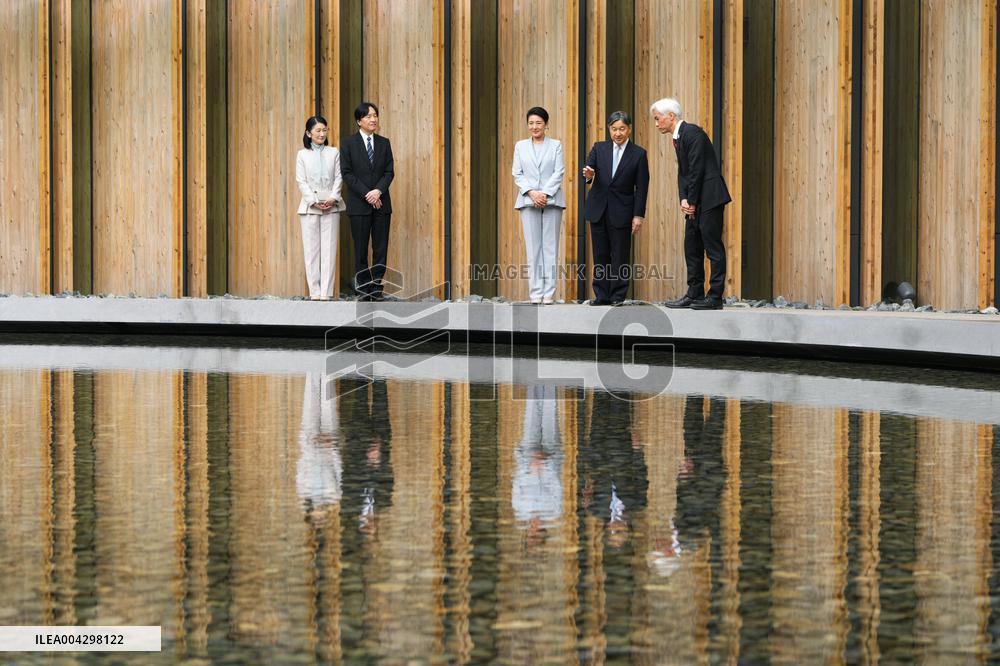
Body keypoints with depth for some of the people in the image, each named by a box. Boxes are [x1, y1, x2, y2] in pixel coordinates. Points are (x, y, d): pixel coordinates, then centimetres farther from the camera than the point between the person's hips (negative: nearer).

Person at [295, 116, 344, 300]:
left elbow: (338, 178, 3)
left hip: (331, 206, 0)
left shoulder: (334, 153, 8)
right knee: (311, 249, -1)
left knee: (329, 249, -3)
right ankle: (315, 291, 3)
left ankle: (326, 292, -3)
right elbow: (301, 181, 1)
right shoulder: (302, 155, 7)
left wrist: (333, 198, -12)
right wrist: (314, 201, -11)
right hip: (310, 207, 0)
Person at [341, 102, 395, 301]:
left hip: (381, 203, 3)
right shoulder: (348, 143, 1)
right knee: (361, 250, 1)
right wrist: (367, 194, -12)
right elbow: (347, 173, -5)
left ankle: (376, 289, 6)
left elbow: (389, 172, 6)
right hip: (359, 204, -3)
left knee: (381, 248, 0)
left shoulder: (384, 143, 10)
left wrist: (378, 191, -12)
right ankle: (363, 290, 7)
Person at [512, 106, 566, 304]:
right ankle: (535, 292, 1)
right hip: (528, 202, 1)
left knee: (550, 247, -2)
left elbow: (559, 173, -1)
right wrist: (531, 193, -10)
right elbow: (517, 174, 6)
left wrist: (545, 194, -13)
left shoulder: (555, 145, 7)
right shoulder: (520, 146, 12)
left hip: (551, 201, -1)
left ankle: (548, 293, -1)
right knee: (533, 248, 0)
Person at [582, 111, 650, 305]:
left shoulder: (639, 154, 0)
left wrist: (638, 215, -7)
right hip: (598, 209, 3)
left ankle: (618, 297, 5)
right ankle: (601, 295, 10)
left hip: (621, 212, -3)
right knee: (600, 255, 5)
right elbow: (588, 169, 0)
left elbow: (641, 188, -2)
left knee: (620, 256, -1)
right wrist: (588, 175, -25)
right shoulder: (599, 148, 8)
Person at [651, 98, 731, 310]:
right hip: (694, 202, 10)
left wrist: (692, 202, -13)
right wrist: (683, 200, -1)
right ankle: (695, 294, 16)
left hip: (709, 197, -10)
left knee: (713, 246, -6)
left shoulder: (692, 133, -13)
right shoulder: (678, 137, 16)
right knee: (692, 247, 11)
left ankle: (715, 297, -5)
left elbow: (697, 170, -17)